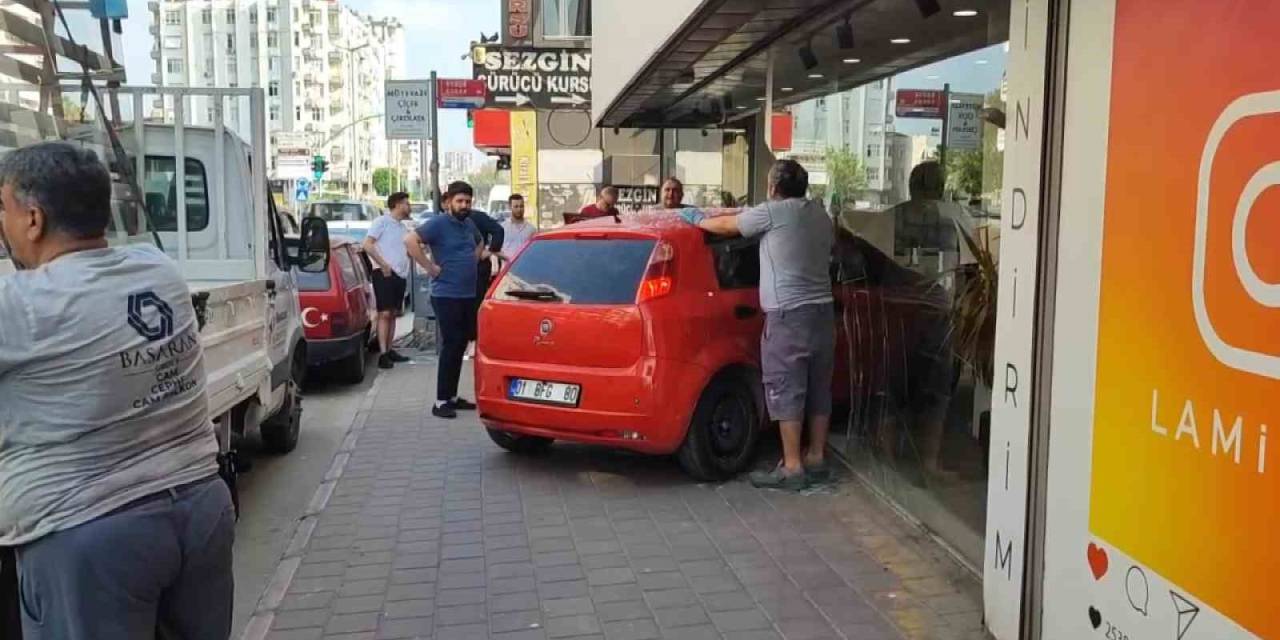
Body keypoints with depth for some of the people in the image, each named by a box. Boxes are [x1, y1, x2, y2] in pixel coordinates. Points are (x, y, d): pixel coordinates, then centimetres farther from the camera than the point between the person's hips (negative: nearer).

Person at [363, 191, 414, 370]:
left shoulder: (403, 227, 19)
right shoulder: (382, 221, -4)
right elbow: (367, 244, -14)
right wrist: (383, 264, -17)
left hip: (401, 274, 8)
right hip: (385, 274, -8)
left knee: (393, 314, 11)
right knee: (384, 313, -10)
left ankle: (389, 350, 17)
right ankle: (383, 354, -12)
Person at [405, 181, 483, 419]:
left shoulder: (469, 224, 13)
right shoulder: (438, 223, -10)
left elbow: (479, 244, 34)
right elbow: (410, 240, -24)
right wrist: (430, 267, -20)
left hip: (468, 295, 8)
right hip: (446, 295, -8)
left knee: (460, 346, 11)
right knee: (450, 346, -9)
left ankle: (452, 397, 20)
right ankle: (441, 401, -4)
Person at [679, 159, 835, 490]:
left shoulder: (773, 212, -8)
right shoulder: (819, 214, 13)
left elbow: (726, 226, 3)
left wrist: (697, 219, 21)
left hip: (788, 314, -8)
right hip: (823, 310, 8)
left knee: (785, 391, -4)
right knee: (818, 388, 13)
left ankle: (792, 468, -2)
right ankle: (816, 459, 22)